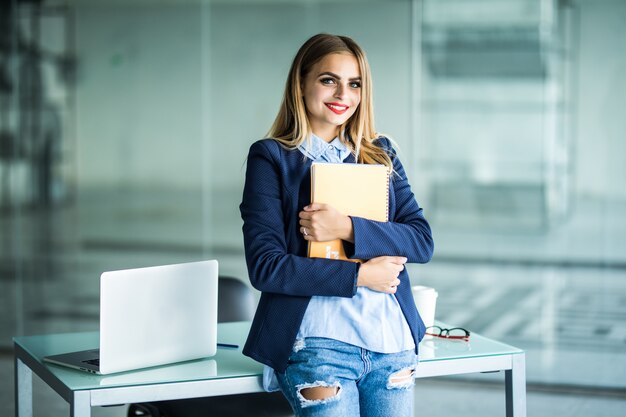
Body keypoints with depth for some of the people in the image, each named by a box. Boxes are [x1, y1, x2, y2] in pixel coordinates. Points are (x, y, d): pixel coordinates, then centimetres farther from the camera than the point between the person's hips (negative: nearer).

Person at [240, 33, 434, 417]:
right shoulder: (271, 157, 0)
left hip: (393, 341, 4)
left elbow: (423, 241, 2)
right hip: (318, 342, -4)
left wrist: (349, 229, -13)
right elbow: (265, 266, -9)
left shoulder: (380, 154, 13)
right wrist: (359, 274, -11)